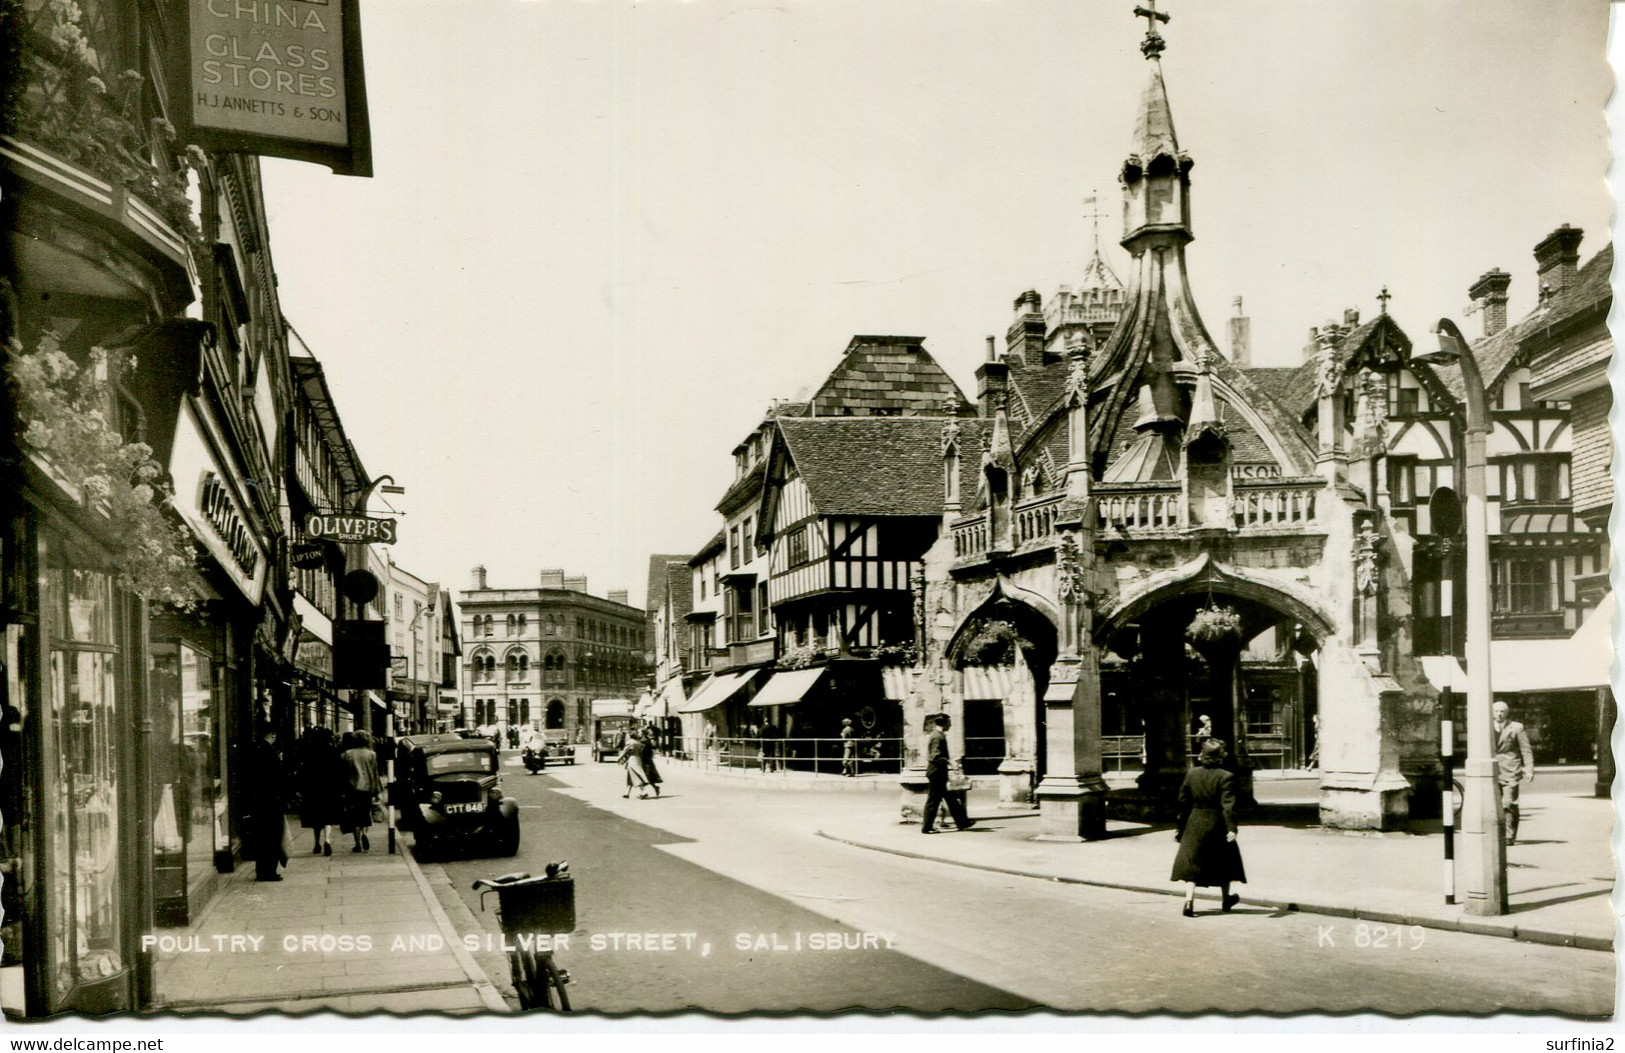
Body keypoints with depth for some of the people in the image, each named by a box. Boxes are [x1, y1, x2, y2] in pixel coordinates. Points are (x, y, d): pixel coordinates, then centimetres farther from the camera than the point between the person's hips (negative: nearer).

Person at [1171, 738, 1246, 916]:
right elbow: (1228, 806, -21)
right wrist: (1232, 828, -22)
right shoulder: (1226, 777, -13)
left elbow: (1183, 802, 5)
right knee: (1223, 863, 18)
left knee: (1191, 863, 3)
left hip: (1194, 826, 2)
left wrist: (1179, 827, 13)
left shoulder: (1191, 774, 0)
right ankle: (1226, 900, 33)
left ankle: (1189, 901, -12)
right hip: (1217, 825, -2)